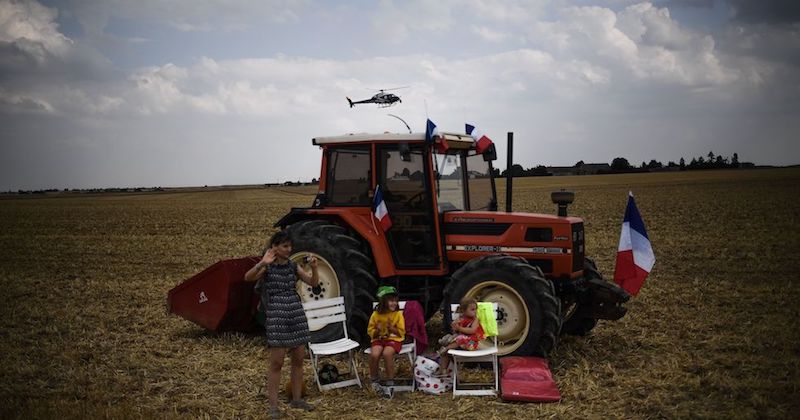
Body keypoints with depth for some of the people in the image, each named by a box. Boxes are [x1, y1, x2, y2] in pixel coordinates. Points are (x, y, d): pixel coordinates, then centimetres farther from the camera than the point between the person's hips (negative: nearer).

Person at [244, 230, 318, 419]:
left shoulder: (293, 266, 7)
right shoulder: (266, 267, -6)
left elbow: (313, 282, 2)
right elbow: (248, 277, -25)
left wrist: (314, 268, -17)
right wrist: (262, 263, -41)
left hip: (297, 314, 5)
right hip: (276, 316, -5)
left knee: (298, 359, 10)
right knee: (277, 362, -3)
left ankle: (296, 399, 24)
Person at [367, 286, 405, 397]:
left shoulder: (398, 314, -4)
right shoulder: (376, 314, -1)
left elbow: (401, 332, -2)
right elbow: (370, 331, 6)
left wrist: (391, 327, -17)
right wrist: (377, 330, -15)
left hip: (394, 339, -2)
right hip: (379, 339, 2)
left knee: (387, 353, -34)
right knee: (374, 354, -29)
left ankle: (390, 385, -18)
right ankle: (375, 381, -2)